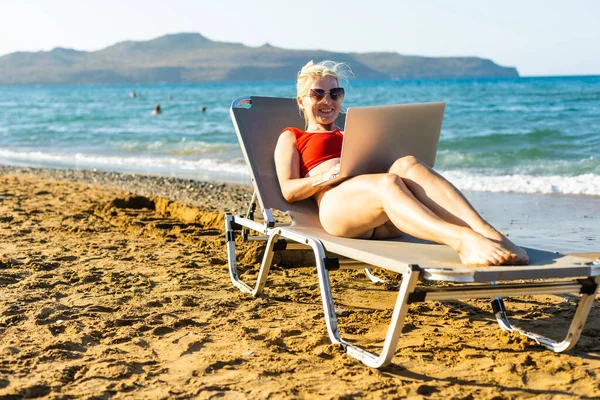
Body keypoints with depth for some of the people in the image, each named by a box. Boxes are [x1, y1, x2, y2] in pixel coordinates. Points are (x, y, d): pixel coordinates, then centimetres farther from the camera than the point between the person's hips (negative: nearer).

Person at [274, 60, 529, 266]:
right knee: (387, 182, -37)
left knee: (407, 165, -31)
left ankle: (488, 233, -51)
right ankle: (462, 240, -64)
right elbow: (288, 191, 9)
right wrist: (327, 176, -8)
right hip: (335, 206, -4)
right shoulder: (291, 137, 26)